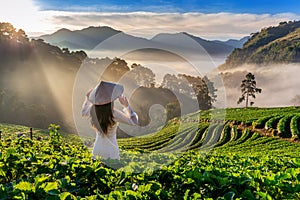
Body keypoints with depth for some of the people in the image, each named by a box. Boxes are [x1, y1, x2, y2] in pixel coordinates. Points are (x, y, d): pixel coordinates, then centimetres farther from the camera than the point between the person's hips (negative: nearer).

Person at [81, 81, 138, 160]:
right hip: (111, 150, -4)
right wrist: (126, 106, -18)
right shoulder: (114, 114, -27)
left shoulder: (92, 110, -14)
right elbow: (134, 121, -13)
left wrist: (87, 99, 20)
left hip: (97, 148, 5)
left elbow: (84, 113, 13)